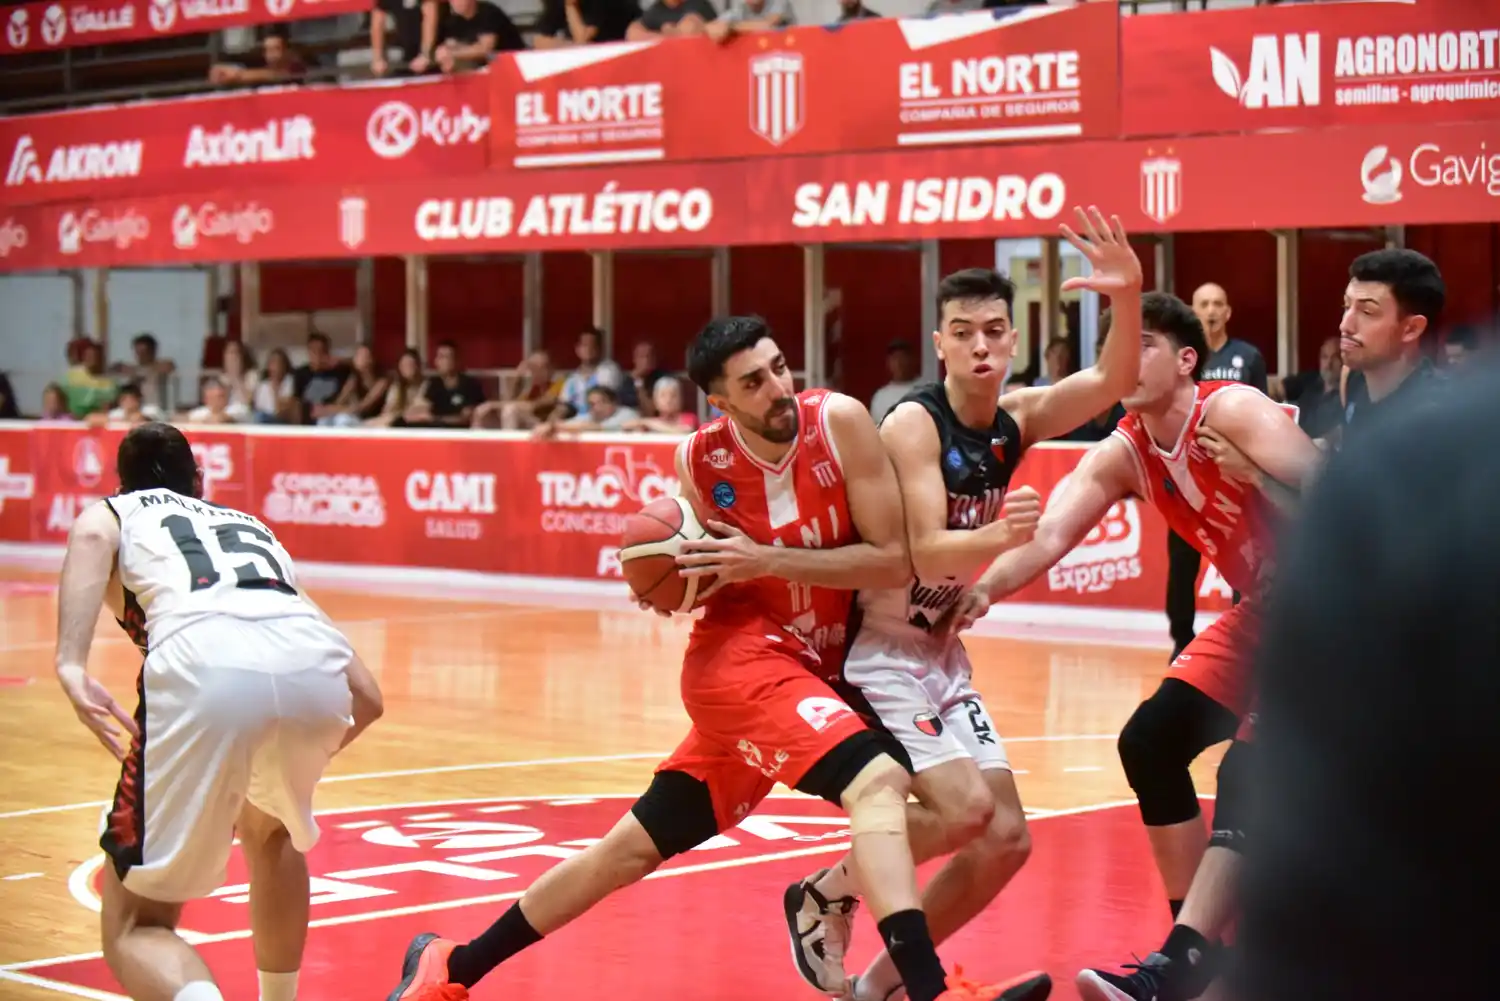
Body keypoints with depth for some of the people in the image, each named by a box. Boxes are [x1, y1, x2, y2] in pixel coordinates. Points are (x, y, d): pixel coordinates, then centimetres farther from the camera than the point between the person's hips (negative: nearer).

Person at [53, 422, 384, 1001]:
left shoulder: (111, 512, 33)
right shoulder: (253, 527, 42)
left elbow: (92, 537, 3)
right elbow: (366, 698, 36)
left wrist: (71, 665, -11)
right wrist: (294, 753, 53)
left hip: (204, 662, -4)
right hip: (315, 657, 4)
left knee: (135, 927, 6)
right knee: (268, 831, 38)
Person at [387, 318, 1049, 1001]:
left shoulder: (838, 421, -11)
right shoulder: (700, 461, -8)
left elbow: (894, 561, -13)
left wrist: (767, 560, -21)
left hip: (821, 668, 3)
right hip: (741, 656, -3)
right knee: (879, 783, -27)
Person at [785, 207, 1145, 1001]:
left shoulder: (1017, 419, 0)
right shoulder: (914, 423, -18)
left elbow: (1115, 383, -14)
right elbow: (925, 551, -27)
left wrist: (1128, 297, -31)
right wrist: (999, 536, -47)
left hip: (941, 653, 7)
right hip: (880, 649, -7)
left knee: (1006, 839, 2)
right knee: (967, 810, -22)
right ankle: (827, 894, 3)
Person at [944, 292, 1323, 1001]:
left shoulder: (1232, 410, -21)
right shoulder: (1122, 455, 0)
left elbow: (1320, 487, -33)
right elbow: (1049, 537, -11)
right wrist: (984, 588, -27)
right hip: (1259, 613, 8)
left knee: (1249, 775, -20)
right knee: (1150, 741, 5)